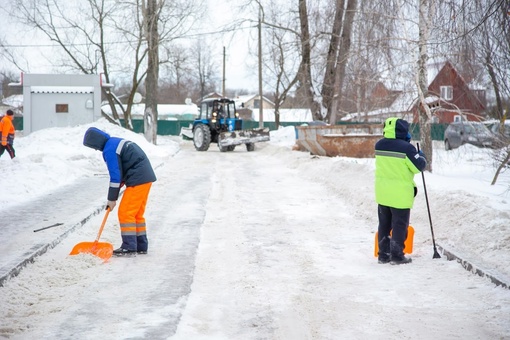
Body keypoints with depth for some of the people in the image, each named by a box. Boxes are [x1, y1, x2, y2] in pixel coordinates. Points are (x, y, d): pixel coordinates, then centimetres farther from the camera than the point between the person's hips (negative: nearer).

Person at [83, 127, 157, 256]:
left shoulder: (109, 150, -13)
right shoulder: (117, 142, 17)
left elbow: (115, 176, -13)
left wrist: (112, 199, -6)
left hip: (137, 180, -10)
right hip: (146, 177, 10)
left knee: (125, 213, -5)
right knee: (137, 214, 15)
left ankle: (129, 247, -5)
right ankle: (141, 246, 19)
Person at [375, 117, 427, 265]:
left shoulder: (379, 145, 1)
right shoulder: (406, 148, -18)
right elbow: (418, 166, -11)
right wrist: (421, 157, 10)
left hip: (382, 192, 6)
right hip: (400, 194, -6)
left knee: (384, 224, 15)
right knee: (400, 225, 5)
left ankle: (383, 254, 20)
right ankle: (397, 255, 9)